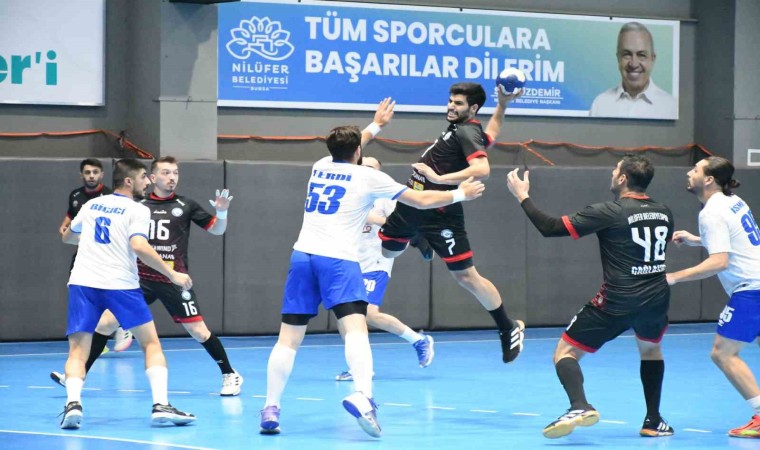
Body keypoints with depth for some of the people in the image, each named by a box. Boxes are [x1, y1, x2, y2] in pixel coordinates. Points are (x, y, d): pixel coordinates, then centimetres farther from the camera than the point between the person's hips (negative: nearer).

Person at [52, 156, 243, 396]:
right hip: (142, 279, 2)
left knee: (198, 331, -6)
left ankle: (230, 375, 12)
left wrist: (221, 212, -13)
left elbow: (217, 230, 7)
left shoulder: (185, 206, 2)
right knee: (106, 322, -3)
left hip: (173, 281, -2)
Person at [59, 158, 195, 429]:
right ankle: (160, 405, -4)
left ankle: (73, 403, -21)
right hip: (120, 284, -3)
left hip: (82, 283, 4)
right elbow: (139, 246, -16)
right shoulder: (137, 210, 1)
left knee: (78, 350, 3)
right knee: (151, 343, 8)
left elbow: (67, 237, 33)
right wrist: (172, 274, -11)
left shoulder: (91, 205, 17)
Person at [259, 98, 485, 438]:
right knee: (355, 328, -17)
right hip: (338, 259, -5)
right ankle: (362, 396, -40)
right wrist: (460, 194, 29)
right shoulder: (368, 177, 7)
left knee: (289, 338, 7)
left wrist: (376, 125, 58)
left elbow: (344, 153, 46)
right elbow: (421, 200, 14)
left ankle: (270, 410, 5)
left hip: (302, 256, 5)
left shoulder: (320, 166, 20)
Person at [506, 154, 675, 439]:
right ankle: (653, 421, 30)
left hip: (618, 301, -5)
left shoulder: (610, 212, -11)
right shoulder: (663, 213, 6)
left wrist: (523, 196, 1)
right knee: (650, 349, 34)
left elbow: (550, 228, -11)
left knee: (565, 353, 3)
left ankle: (579, 406, -23)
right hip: (657, 297, 6)